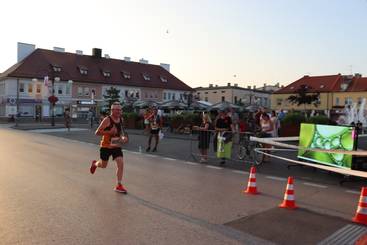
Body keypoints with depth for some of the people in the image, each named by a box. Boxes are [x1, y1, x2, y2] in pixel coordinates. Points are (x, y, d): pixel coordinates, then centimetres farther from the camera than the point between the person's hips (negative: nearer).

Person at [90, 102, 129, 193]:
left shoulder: (121, 120, 2)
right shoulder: (107, 120, -17)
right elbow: (97, 132, -18)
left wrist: (124, 137, 4)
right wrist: (109, 132, -29)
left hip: (117, 146, 4)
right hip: (106, 146, -4)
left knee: (121, 164, -11)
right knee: (103, 165, 14)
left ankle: (119, 185, -1)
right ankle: (94, 164, 51)